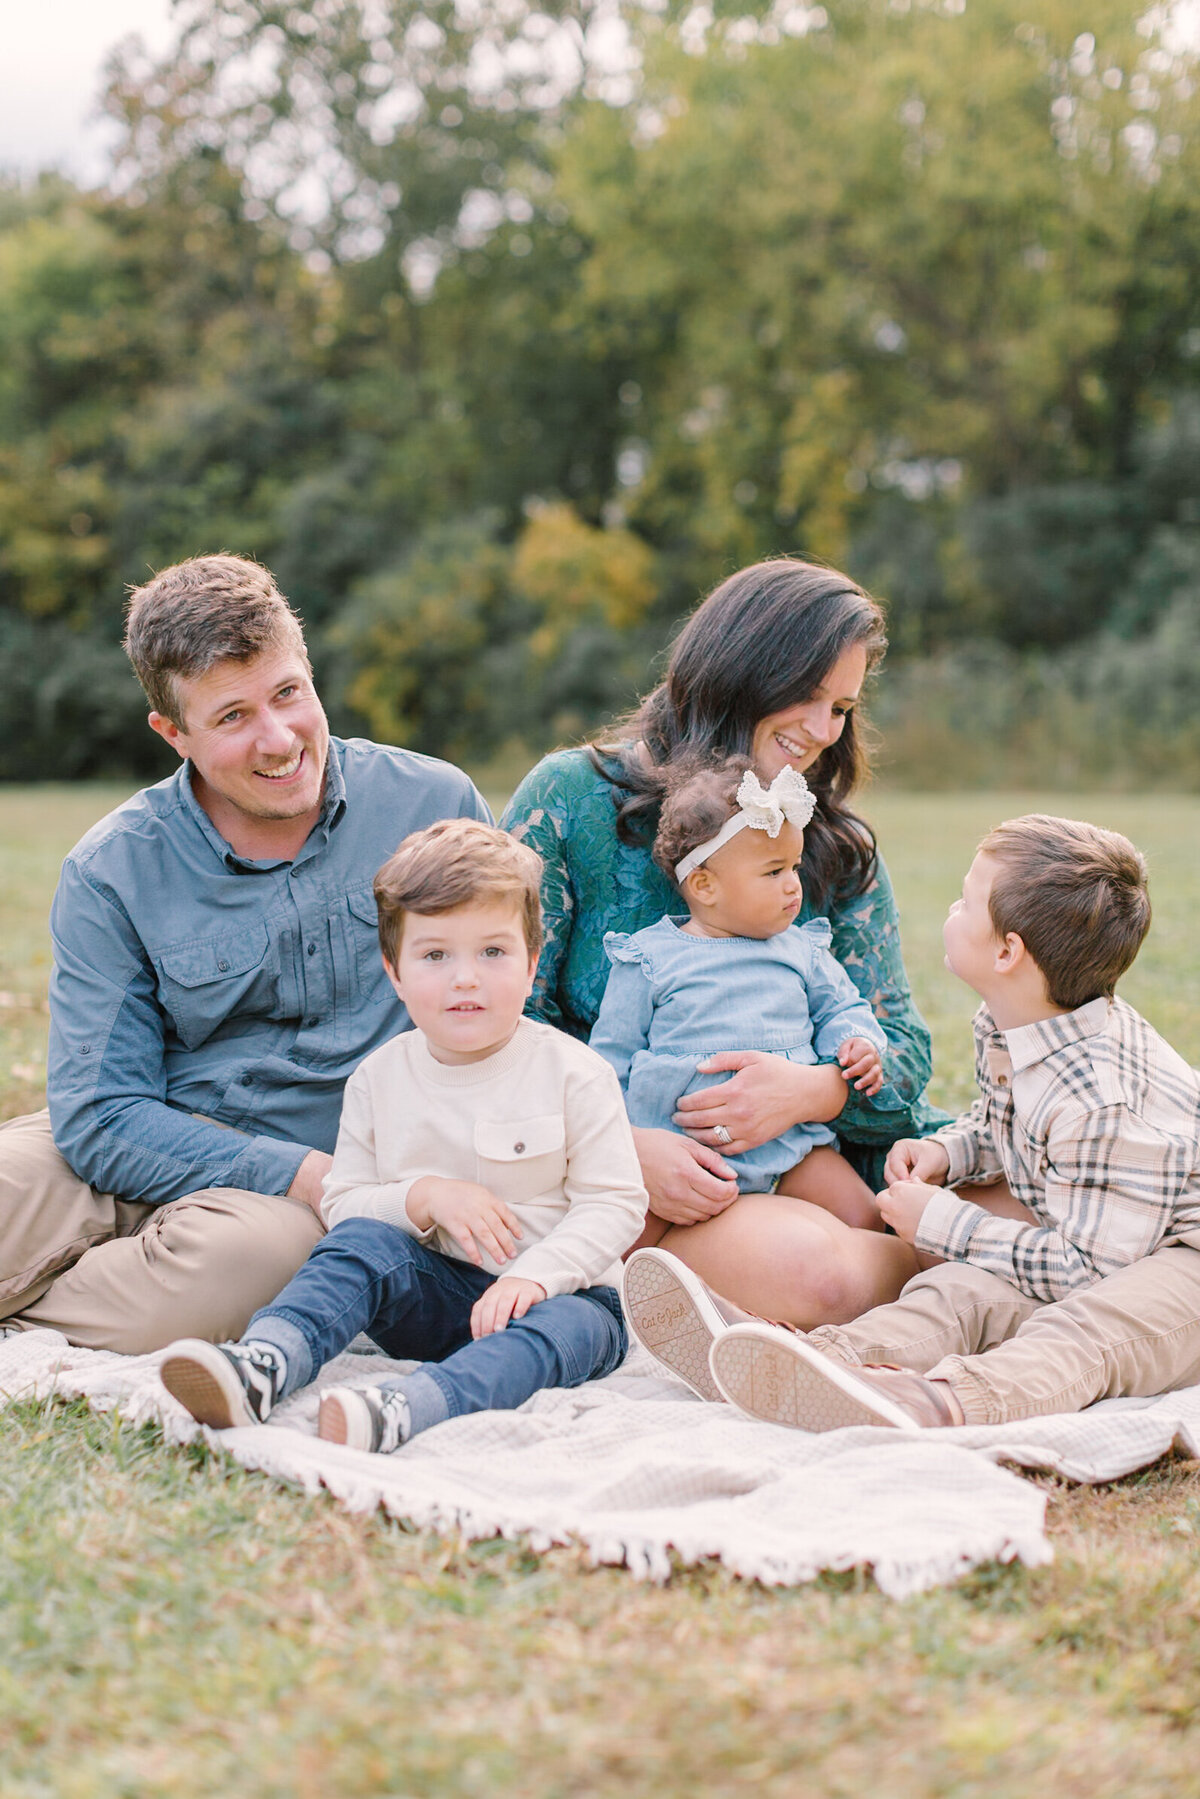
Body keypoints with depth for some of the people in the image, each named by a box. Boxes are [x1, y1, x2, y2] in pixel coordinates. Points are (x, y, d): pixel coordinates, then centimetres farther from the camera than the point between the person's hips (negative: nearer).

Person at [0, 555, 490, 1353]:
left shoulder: (435, 804, -2)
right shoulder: (113, 871, -4)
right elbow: (98, 1116, -8)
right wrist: (307, 1175, -20)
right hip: (165, 1156, 0)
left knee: (250, 1247, -36)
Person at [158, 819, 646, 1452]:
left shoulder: (574, 1073, -7)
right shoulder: (378, 1078, 3)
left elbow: (615, 1204, -9)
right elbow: (343, 1200, 4)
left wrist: (534, 1275, -25)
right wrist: (423, 1197, -17)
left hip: (556, 1288, -3)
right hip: (433, 1292, 3)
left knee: (567, 1327, -35)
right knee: (358, 1241, -24)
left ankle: (404, 1408, -60)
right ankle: (260, 1367, -48)